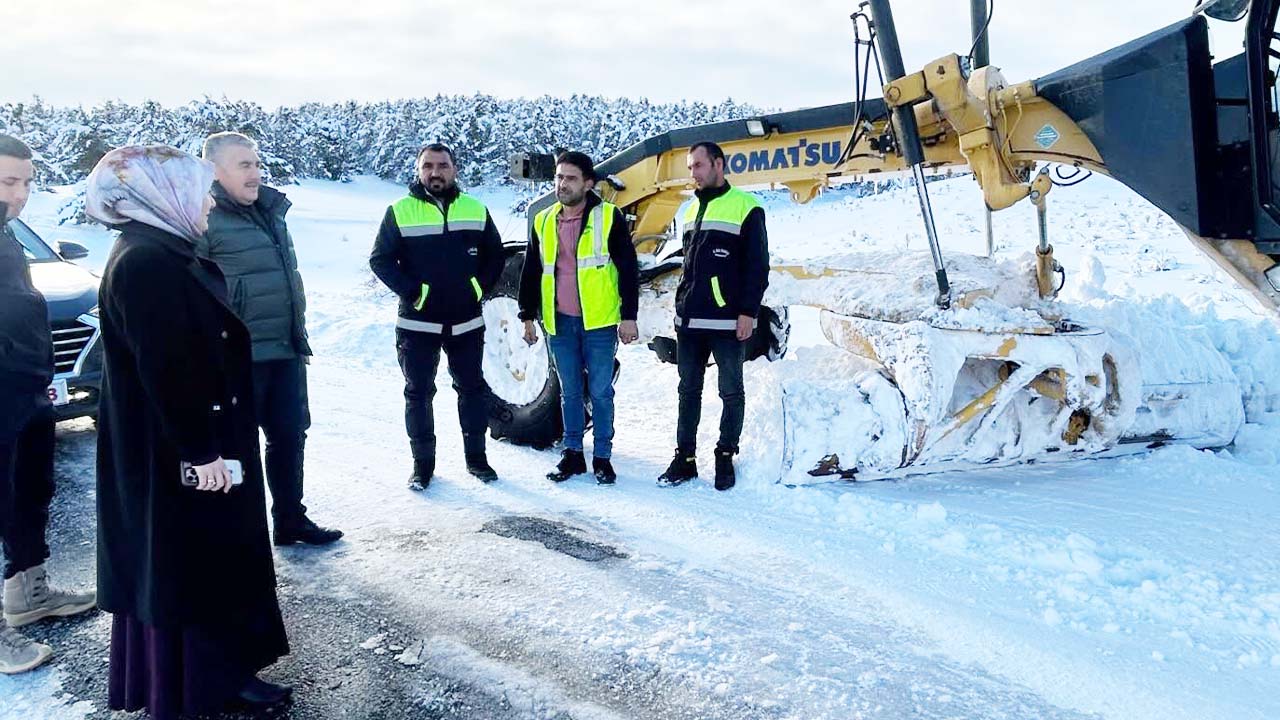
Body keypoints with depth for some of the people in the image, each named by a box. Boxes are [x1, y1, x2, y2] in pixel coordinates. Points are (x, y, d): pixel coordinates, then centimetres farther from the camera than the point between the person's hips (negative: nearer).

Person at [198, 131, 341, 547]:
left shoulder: (270, 211, 14)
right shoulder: (205, 220, -12)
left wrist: (298, 335, 22)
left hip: (285, 353, 8)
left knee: (290, 435, 16)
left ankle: (290, 521, 31)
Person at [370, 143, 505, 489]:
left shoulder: (475, 210, 4)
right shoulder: (400, 212, -4)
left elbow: (495, 255, 12)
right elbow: (380, 259, -3)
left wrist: (480, 287, -1)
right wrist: (411, 291, -13)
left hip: (467, 322, 2)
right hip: (417, 323, -2)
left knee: (473, 388, 11)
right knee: (419, 393, 6)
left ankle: (476, 457, 25)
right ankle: (422, 462, 18)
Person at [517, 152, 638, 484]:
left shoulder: (609, 217, -4)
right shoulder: (543, 222, 9)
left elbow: (627, 269, -4)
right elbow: (531, 273, 15)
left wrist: (629, 316, -7)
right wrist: (528, 316, 13)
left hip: (599, 322, -4)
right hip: (559, 322, 4)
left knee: (601, 391, 3)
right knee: (570, 391, 12)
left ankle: (602, 457, 15)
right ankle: (572, 453, 23)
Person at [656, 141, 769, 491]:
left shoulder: (745, 207, -4)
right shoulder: (693, 209, 17)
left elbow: (757, 265, -8)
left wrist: (748, 312, -13)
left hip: (727, 321, -6)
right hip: (689, 321, 7)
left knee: (731, 391, 5)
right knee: (689, 391, 10)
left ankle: (725, 457, 16)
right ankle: (685, 458, 18)